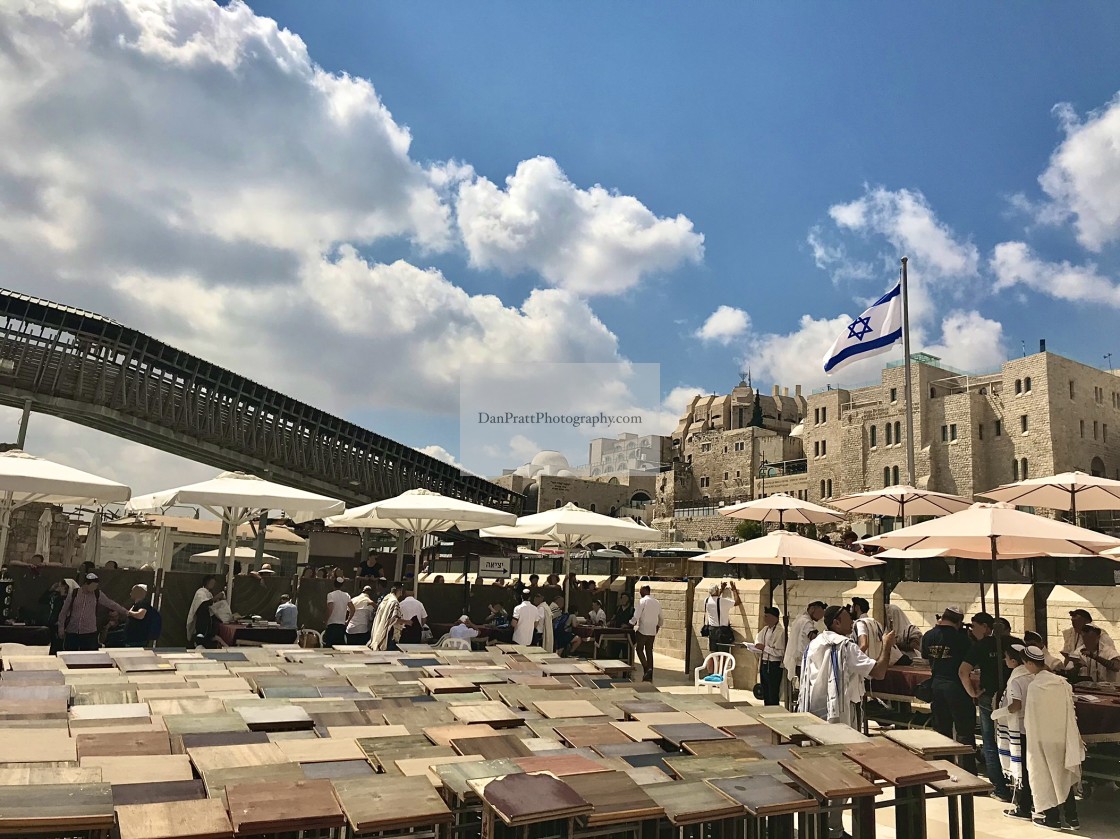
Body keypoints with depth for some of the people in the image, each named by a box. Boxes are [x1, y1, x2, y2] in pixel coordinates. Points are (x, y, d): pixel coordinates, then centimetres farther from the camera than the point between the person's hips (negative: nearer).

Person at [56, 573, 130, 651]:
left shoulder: (97, 595, 3)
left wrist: (126, 613, 7)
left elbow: (111, 604, 9)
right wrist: (61, 628, 4)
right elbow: (63, 612, 8)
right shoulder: (73, 594, 1)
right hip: (71, 633, 0)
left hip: (90, 633, 0)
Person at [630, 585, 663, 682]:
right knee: (649, 651, 10)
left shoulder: (643, 601, -10)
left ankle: (647, 669, -11)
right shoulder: (657, 602, 10)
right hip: (652, 631, 6)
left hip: (642, 630, -6)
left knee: (639, 649, 6)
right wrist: (657, 627, 27)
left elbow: (636, 616, -14)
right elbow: (660, 619, 16)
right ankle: (649, 675, 9)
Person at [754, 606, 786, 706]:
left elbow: (780, 652, -21)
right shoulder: (765, 629, 10)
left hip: (774, 665, -8)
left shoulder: (780, 631, -16)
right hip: (763, 664, 8)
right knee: (765, 695, 17)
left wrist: (764, 647, -19)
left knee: (773, 697, 0)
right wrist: (757, 648, 4)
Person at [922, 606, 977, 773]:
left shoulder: (928, 636, -1)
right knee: (964, 731, 5)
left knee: (941, 729, 15)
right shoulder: (960, 637, -17)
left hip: (936, 685, 5)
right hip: (956, 685, -5)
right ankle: (967, 770, 6)